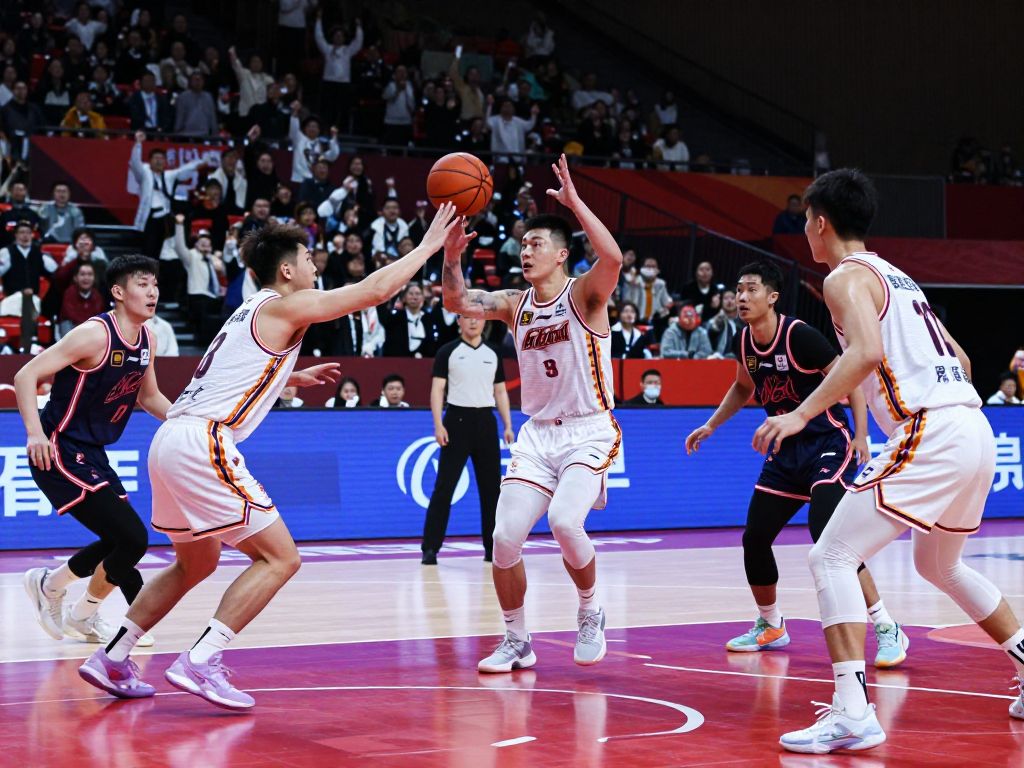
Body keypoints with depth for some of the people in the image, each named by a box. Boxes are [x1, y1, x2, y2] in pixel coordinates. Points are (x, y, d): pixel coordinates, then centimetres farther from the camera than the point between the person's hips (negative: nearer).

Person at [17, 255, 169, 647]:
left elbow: (149, 397, 22)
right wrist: (35, 433, -32)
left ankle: (48, 585, 35)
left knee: (121, 541, 16)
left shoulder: (146, 342, 5)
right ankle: (84, 615, 4)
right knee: (132, 537, -14)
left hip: (91, 453, 9)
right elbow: (26, 375, -21)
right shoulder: (95, 334, -19)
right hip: (59, 452, -9)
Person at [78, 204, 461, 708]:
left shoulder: (252, 313, 24)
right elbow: (375, 290, -7)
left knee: (196, 563, 24)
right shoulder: (285, 307, -2)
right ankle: (200, 663, -13)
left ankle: (111, 660, 23)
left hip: (171, 440, 10)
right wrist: (428, 245, 3)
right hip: (202, 443, -10)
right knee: (280, 557, -6)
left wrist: (298, 377, 42)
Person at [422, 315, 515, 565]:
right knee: (444, 487, -6)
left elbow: (500, 392, 15)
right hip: (457, 420, -4)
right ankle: (430, 547, -3)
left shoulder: (492, 355, 12)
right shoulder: (448, 352, 1)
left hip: (485, 422, 4)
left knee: (492, 487, 5)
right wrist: (438, 425, -13)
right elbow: (437, 389, -3)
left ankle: (493, 547, 13)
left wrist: (508, 426, 6)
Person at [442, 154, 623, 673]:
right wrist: (451, 254, -17)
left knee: (564, 521, -27)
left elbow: (613, 258, -29)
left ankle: (590, 611, 0)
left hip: (589, 432, -5)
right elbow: (457, 303, -1)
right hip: (538, 433, 5)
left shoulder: (584, 295, -8)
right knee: (505, 537, -7)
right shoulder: (515, 304, 8)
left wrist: (574, 202, -28)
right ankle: (516, 642, 11)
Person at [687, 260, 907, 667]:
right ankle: (770, 627, 28)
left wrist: (861, 437, -21)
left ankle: (888, 630, -16)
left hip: (827, 446, -8)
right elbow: (742, 387, 24)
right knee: (754, 539, 6)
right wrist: (710, 426, 19)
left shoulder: (799, 335, -20)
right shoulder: (745, 342, 2)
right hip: (786, 451, 8)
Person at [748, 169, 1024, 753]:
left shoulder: (846, 277, -2)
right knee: (940, 564, 30)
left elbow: (867, 352, -21)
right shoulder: (898, 277, 25)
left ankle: (853, 713, -19)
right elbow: (959, 358, 27)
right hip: (975, 431, 9)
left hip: (928, 434, -9)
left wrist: (802, 414, -22)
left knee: (832, 557, -8)